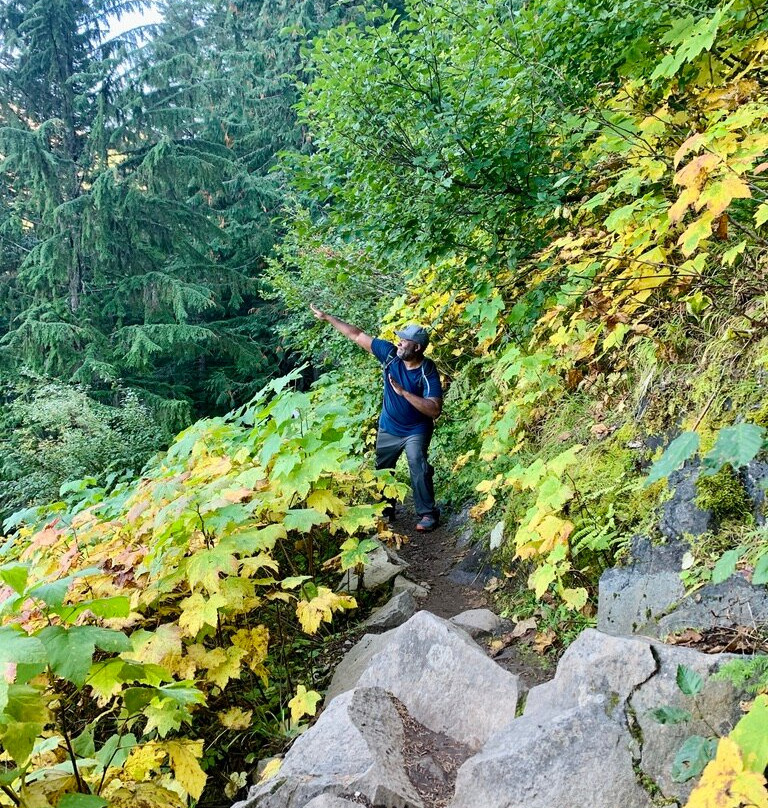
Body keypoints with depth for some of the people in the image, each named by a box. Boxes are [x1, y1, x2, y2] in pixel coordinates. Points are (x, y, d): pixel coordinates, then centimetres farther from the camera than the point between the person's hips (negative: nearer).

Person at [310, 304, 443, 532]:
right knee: (381, 471, 15)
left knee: (419, 469, -18)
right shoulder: (390, 353, -14)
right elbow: (358, 336, -8)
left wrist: (403, 392, -38)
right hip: (388, 428, 6)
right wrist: (327, 317, -9)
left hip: (416, 431, -5)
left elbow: (434, 410, -33)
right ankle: (385, 511, 34)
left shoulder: (428, 372, -25)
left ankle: (428, 514, -1)